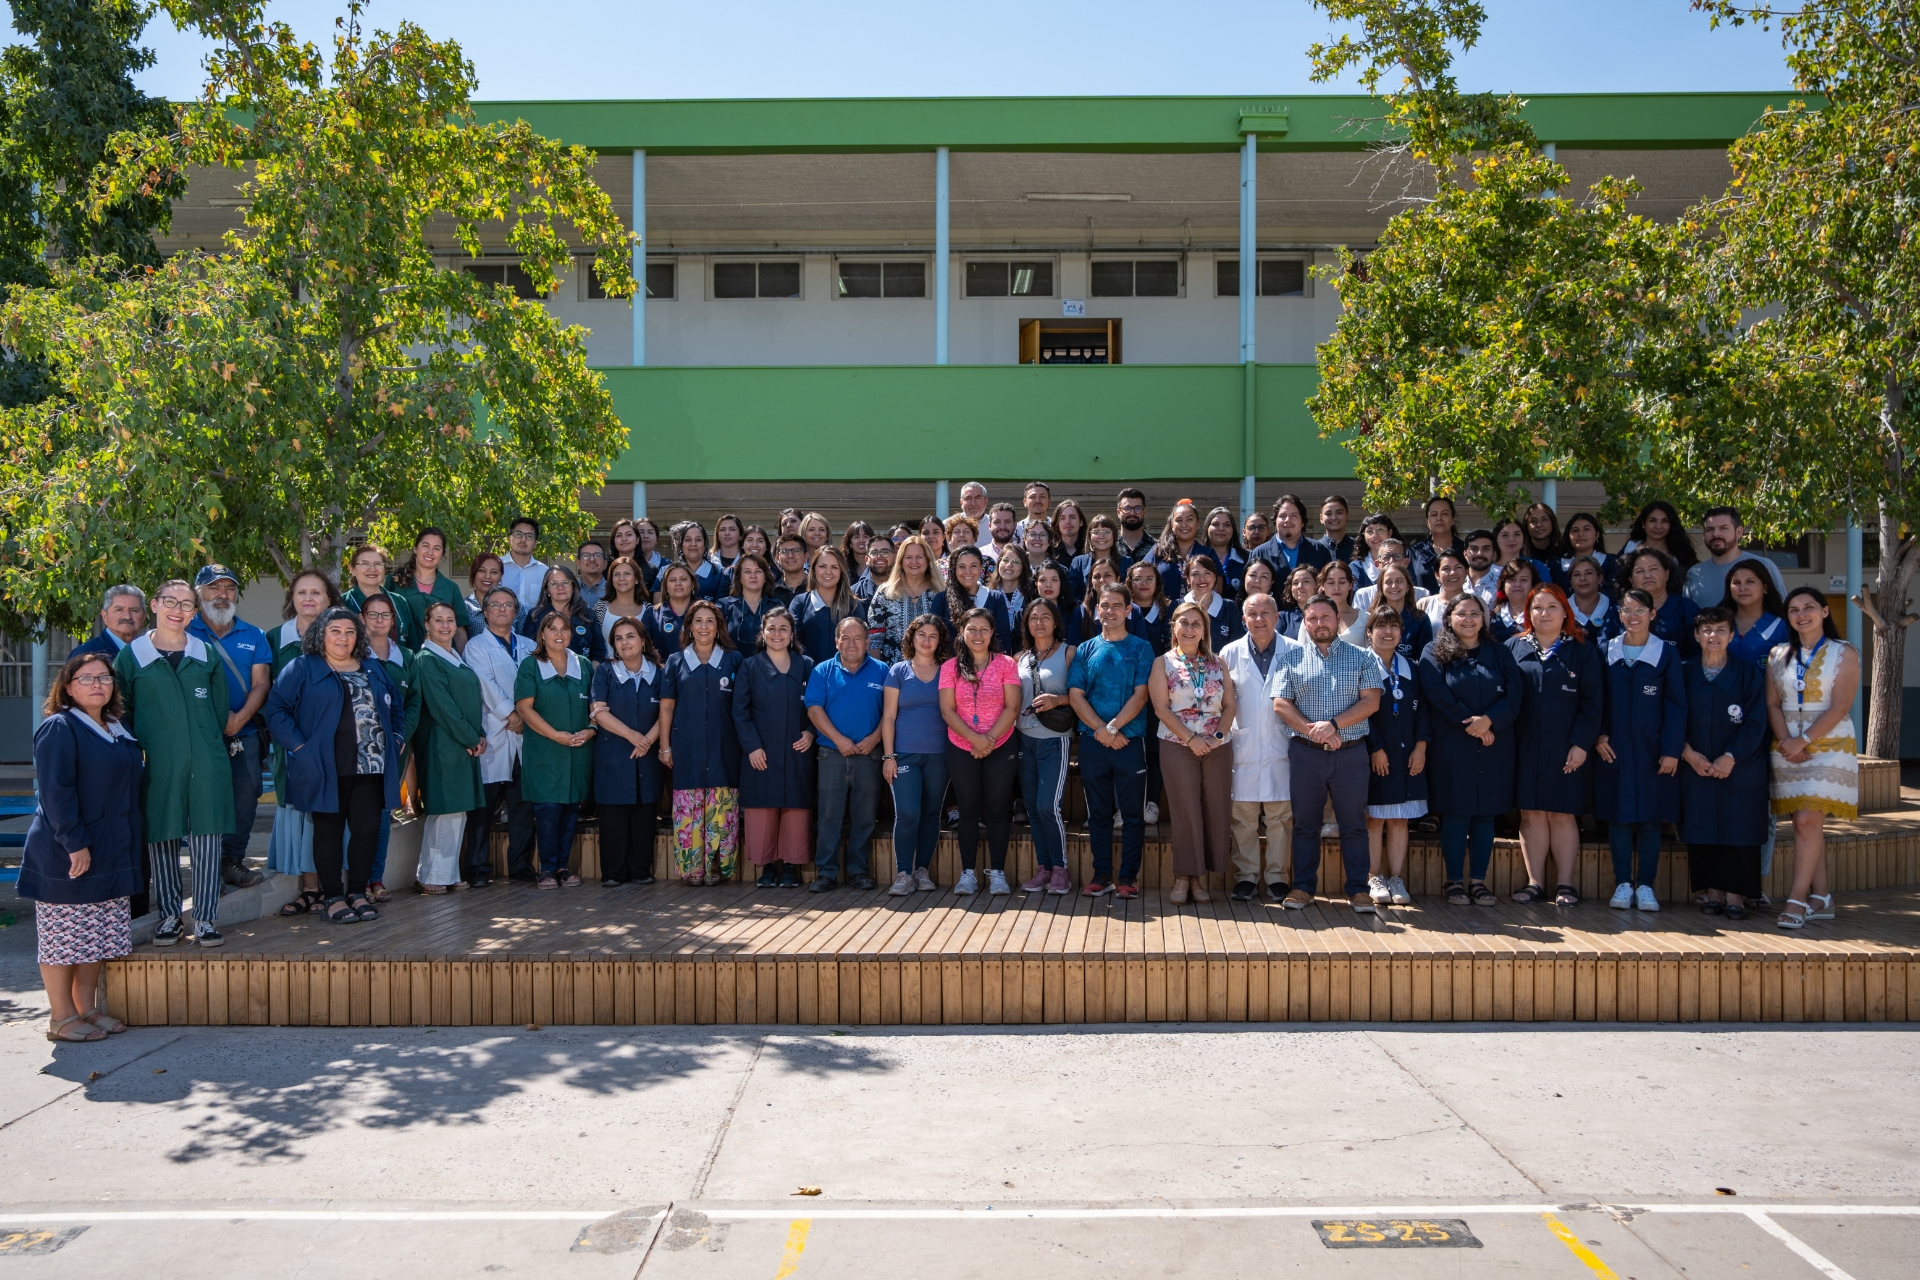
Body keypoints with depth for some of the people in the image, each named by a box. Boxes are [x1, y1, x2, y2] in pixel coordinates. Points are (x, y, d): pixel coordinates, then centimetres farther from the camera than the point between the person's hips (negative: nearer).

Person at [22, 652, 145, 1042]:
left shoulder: (116, 729, 13)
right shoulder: (59, 729, -11)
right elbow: (56, 791, -18)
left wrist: (128, 843, 16)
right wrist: (74, 844, -22)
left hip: (111, 854, 8)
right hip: (66, 855, -8)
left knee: (97, 937, 12)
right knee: (64, 937, 1)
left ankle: (87, 1008, 21)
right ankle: (62, 1019, 9)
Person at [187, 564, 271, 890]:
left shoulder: (253, 636, 10)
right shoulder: (185, 633, 3)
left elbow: (261, 683, 3)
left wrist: (239, 718, -13)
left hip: (244, 733, 3)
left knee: (245, 796, 3)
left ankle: (233, 860, 15)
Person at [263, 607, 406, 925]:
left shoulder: (373, 669, 17)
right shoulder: (303, 668, 2)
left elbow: (397, 707, 24)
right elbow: (276, 710, -4)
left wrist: (396, 739, 9)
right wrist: (299, 746, -12)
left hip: (371, 767, 4)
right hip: (326, 768, -4)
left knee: (368, 829, 3)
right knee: (329, 831, 2)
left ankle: (358, 892, 15)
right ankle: (333, 897, 9)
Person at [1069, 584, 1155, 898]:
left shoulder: (1141, 648, 3)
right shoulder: (1085, 650, 9)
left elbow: (1140, 695, -5)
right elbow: (1075, 695, 1)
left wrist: (1113, 728, -14)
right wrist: (1102, 730, -11)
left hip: (1129, 741, -2)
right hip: (1092, 742, 2)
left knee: (1132, 813, 2)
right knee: (1098, 812, 8)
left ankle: (1128, 877, 9)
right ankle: (1102, 875, 15)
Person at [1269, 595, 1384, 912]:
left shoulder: (1362, 658, 6)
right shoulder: (1290, 659, 6)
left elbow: (1371, 701, -4)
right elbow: (1280, 704, -1)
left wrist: (1333, 724, -14)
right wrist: (1312, 730, -14)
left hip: (1350, 753, 0)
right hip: (1305, 753, 0)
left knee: (1354, 824, 4)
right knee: (1304, 823, 6)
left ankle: (1358, 889, 12)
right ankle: (1303, 886, 15)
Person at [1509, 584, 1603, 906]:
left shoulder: (1583, 651, 4)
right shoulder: (1514, 648, 8)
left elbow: (1592, 701, 0)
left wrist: (1581, 743, -8)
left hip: (1566, 749, -2)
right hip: (1525, 747, 2)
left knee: (1563, 815, 1)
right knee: (1531, 814, 3)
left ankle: (1566, 885, 7)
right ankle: (1535, 882, 9)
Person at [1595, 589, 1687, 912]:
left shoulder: (1667, 653, 2)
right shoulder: (1607, 651, 6)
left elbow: (1676, 704, -1)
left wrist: (1672, 750, -7)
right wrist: (1598, 736, -5)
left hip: (1652, 749, -1)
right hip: (1614, 748, 1)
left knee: (1650, 816, 2)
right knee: (1618, 815, 2)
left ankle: (1645, 885, 9)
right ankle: (1623, 883, 9)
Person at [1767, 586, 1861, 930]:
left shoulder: (1844, 653, -1)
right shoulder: (1778, 655, 11)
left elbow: (1839, 707, -9)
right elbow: (1772, 703, 6)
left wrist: (1805, 740, -15)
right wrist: (1786, 741, -9)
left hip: (1828, 744, -4)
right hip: (1788, 747, 4)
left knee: (1808, 820, -14)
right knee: (1806, 823, 5)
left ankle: (1797, 899, -12)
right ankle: (1820, 898, 11)